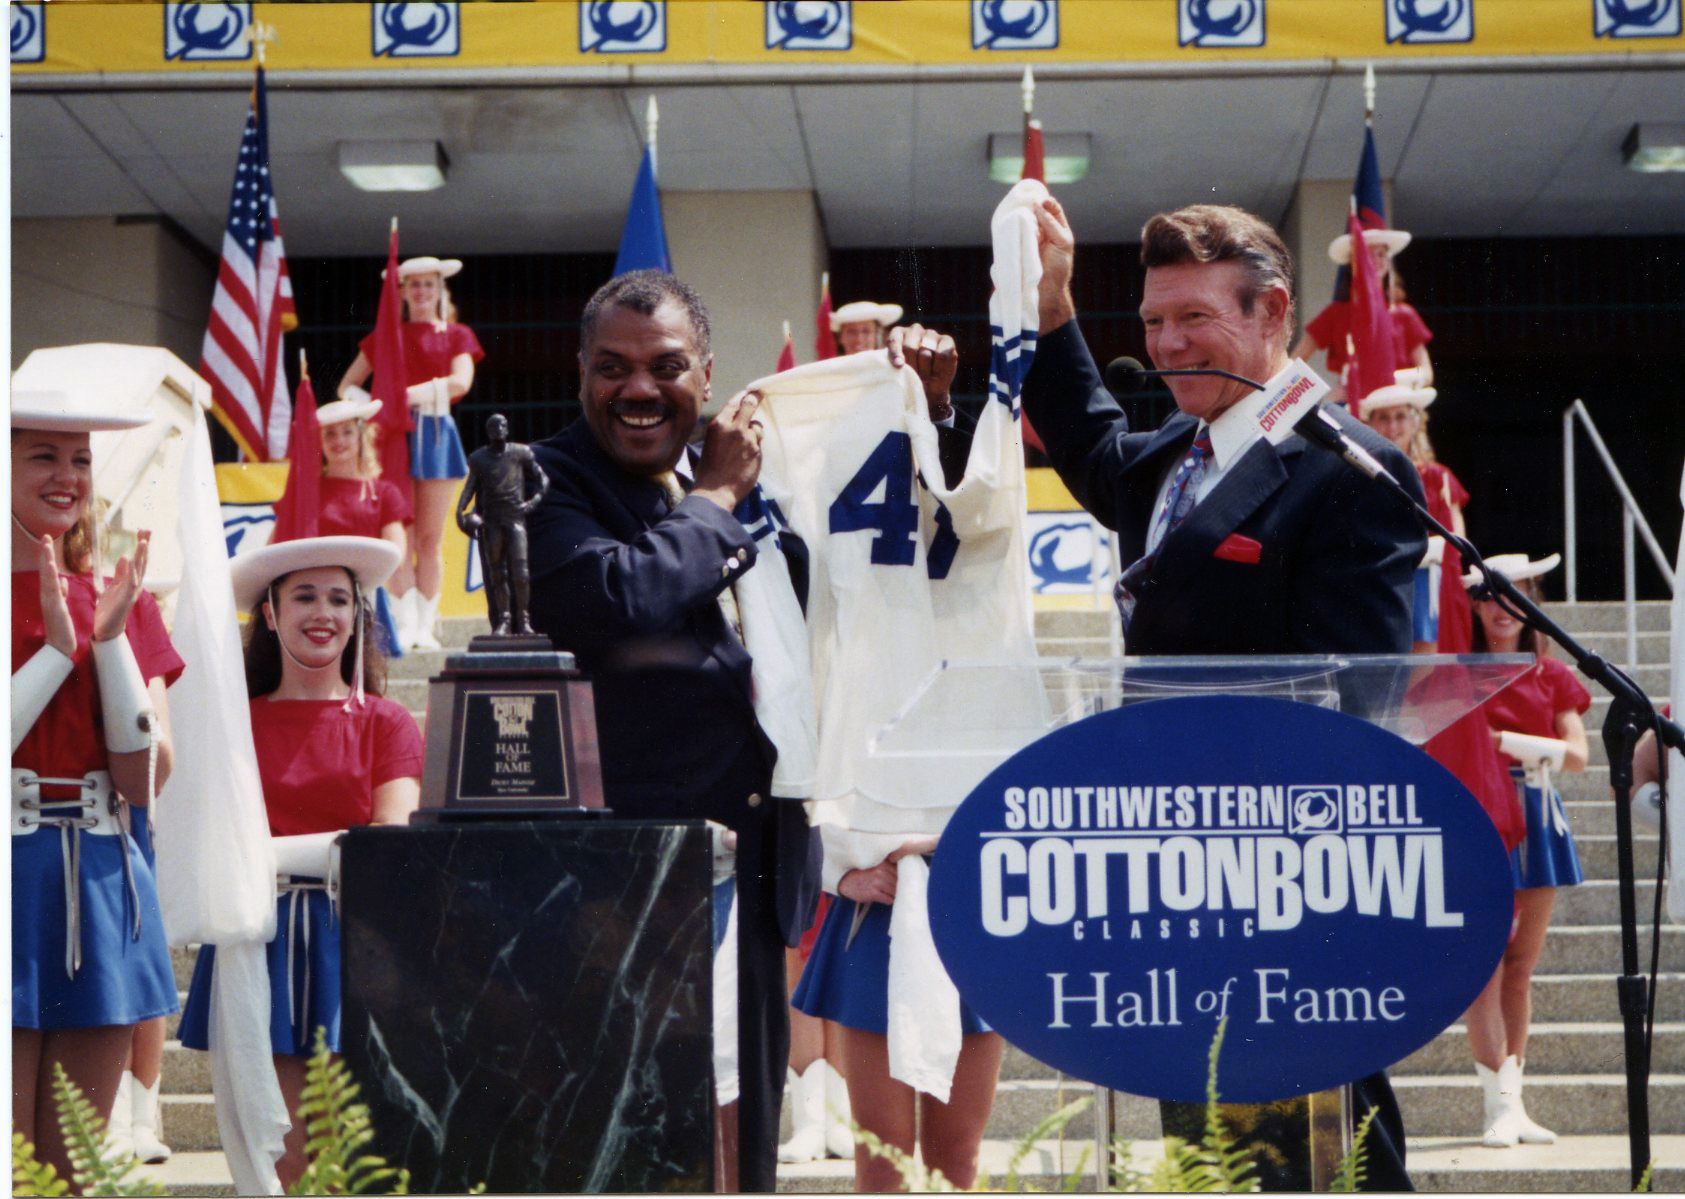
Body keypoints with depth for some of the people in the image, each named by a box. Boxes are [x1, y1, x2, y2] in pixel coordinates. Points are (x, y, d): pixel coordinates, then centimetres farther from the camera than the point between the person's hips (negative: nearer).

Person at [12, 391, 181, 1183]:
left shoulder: (121, 603, 12)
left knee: (75, 1169, 7)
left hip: (100, 882, 4)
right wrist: (59, 645, -15)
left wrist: (110, 637, -7)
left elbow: (145, 780, 1)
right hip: (12, 875, -4)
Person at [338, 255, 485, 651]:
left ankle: (426, 627, 1)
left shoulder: (457, 336, 12)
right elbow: (347, 386, 15)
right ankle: (406, 624, -9)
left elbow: (461, 381, -7)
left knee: (431, 537, -1)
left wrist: (410, 394, -15)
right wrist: (369, 403, -7)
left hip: (436, 433, 0)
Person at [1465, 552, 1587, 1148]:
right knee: (1486, 963, -10)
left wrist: (1522, 743, -12)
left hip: (1536, 816, 4)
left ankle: (1514, 1102, 12)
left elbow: (1578, 753, 2)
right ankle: (1499, 1105, -11)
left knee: (1521, 964, 7)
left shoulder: (1551, 675, 11)